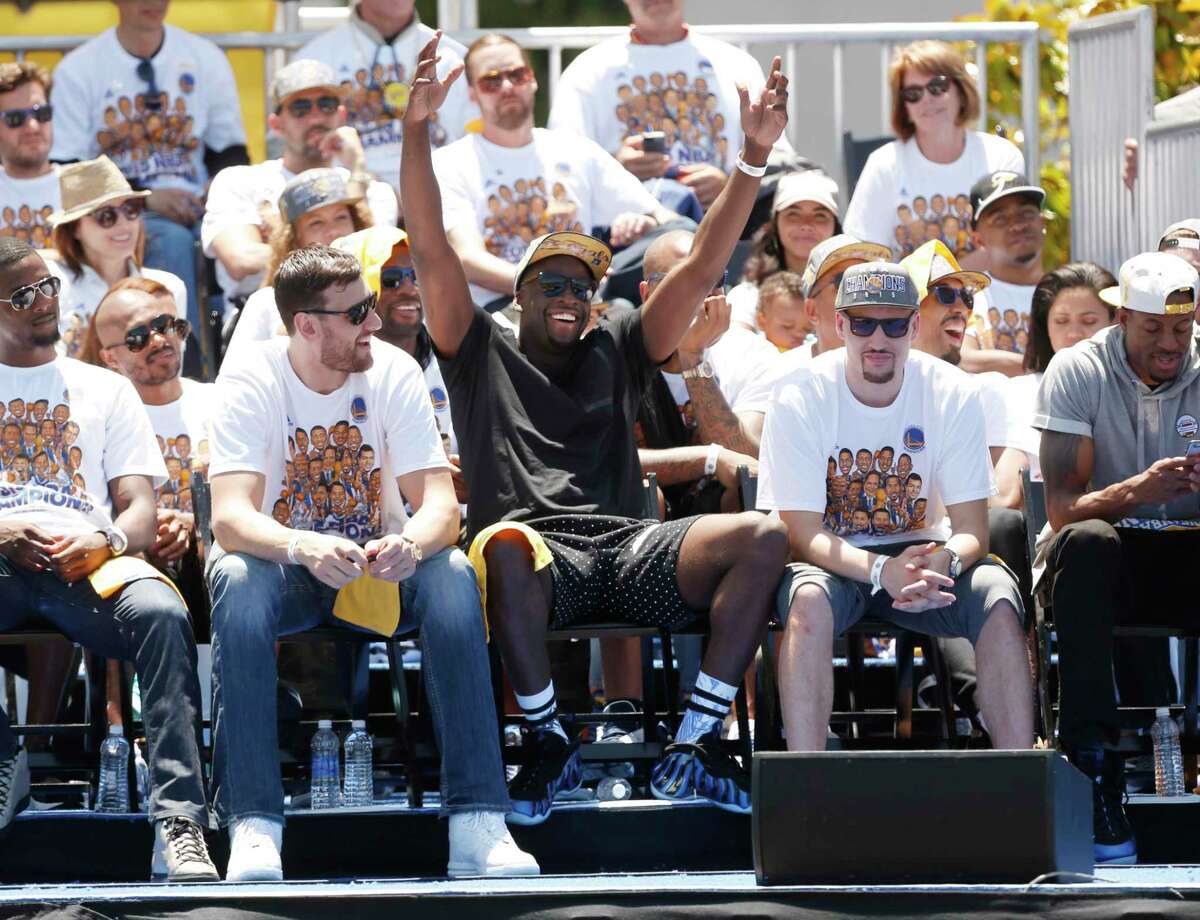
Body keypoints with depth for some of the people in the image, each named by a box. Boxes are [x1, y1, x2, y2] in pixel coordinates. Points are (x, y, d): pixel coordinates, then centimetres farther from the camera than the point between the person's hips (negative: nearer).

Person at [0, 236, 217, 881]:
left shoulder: (106, 389, 24)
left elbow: (141, 507, 14)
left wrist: (105, 541, -12)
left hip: (92, 563, 1)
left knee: (162, 613, -35)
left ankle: (178, 823, -42)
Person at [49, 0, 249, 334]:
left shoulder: (207, 59, 13)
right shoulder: (78, 70, 3)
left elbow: (232, 152, 17)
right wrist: (146, 197, -15)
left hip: (194, 209, 3)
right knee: (172, 240, -36)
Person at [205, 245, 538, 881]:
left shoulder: (394, 373, -9)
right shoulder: (250, 383, -15)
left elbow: (440, 503, -16)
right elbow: (230, 516, -27)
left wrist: (412, 542, -41)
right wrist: (303, 547, -49)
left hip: (380, 566, 2)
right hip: (287, 565, -2)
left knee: (452, 577, -30)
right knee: (236, 579, -36)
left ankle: (477, 827, -34)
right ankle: (253, 825, -38)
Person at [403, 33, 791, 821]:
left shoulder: (618, 350, 27)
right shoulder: (482, 351, 21)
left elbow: (703, 270, 19)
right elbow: (431, 251, 8)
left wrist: (753, 159, 7)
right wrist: (417, 130, -4)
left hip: (627, 550, 3)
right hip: (538, 555, -3)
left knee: (764, 538, -23)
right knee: (505, 544, -41)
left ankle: (694, 748, -20)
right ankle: (548, 744, -24)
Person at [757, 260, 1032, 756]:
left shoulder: (952, 393, -7)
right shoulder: (800, 397, -13)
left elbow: (972, 531, -7)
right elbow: (803, 533, -17)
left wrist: (942, 562, -33)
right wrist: (881, 570, -36)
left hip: (922, 551, 2)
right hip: (831, 558, -2)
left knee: (998, 597, -28)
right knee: (808, 600, -37)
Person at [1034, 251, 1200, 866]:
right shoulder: (1078, 372, -6)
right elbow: (1061, 508, -14)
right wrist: (1134, 491, -34)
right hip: (1109, 562, -2)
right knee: (1084, 542, -37)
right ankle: (1096, 764, -38)